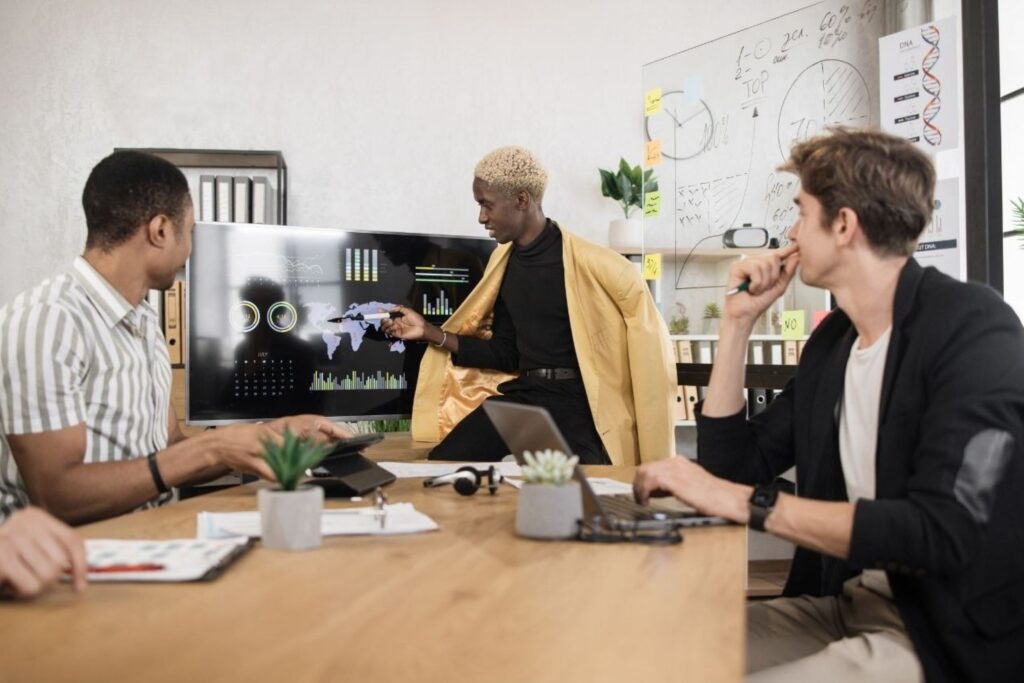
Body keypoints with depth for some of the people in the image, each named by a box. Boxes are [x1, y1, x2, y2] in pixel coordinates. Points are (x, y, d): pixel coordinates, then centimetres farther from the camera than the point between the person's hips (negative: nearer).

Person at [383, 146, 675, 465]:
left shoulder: (583, 261, -12)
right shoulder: (505, 262, 10)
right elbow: (505, 354, 13)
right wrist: (430, 332, 6)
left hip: (576, 400, -6)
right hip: (520, 393, 6)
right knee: (441, 464, -10)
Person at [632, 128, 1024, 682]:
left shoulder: (972, 329, -16)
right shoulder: (833, 339, 7)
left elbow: (940, 532, -26)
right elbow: (732, 465, 8)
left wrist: (743, 502, -27)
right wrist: (738, 322, 3)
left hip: (950, 635, -7)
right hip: (842, 604, 7)